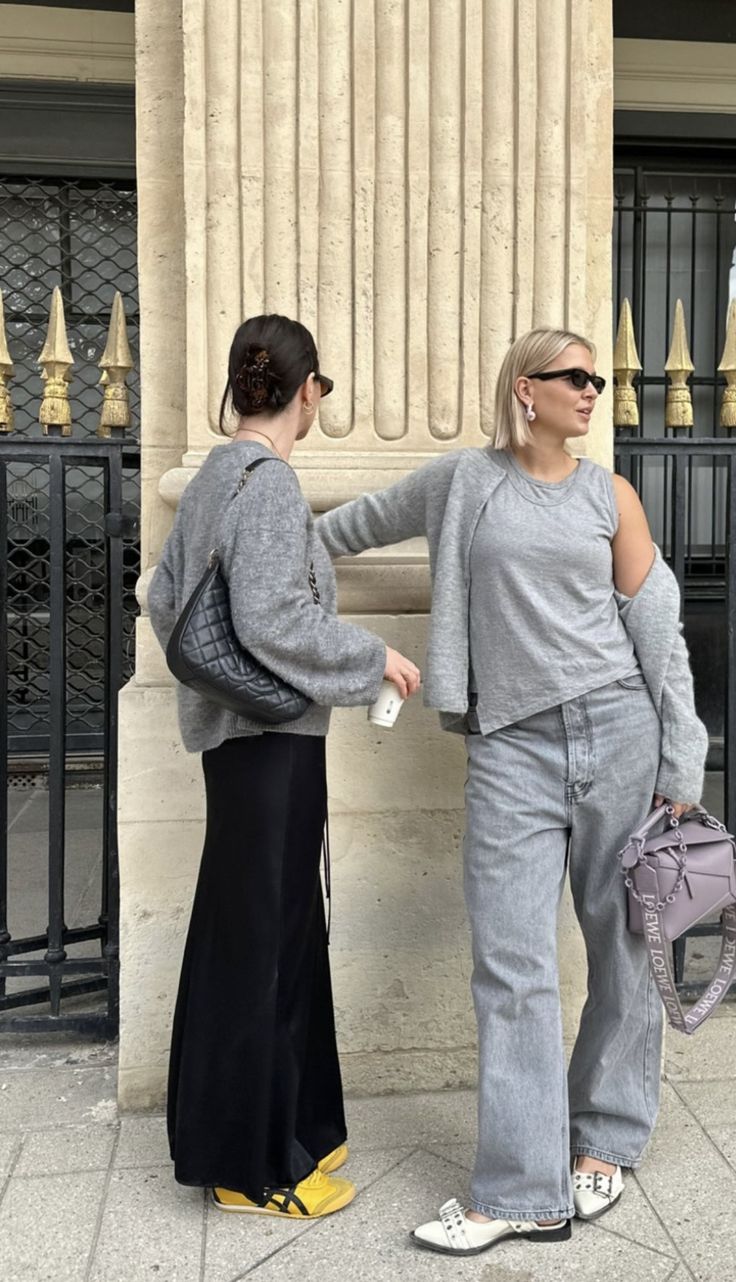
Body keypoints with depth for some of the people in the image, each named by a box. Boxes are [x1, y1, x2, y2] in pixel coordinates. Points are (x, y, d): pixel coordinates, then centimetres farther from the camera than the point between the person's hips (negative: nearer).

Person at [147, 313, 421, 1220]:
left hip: (234, 726, 9)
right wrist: (373, 657, -12)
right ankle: (251, 1165, 18)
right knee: (261, 938, 1)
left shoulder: (212, 477, 12)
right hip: (270, 733, -9)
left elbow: (164, 600, 16)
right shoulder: (270, 482, -15)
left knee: (266, 931, 17)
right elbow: (272, 621, -24)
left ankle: (277, 1132, 33)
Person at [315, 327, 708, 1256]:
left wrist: (681, 770, 3)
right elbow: (361, 522, 24)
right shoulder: (464, 481, 7)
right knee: (513, 965, -3)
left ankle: (604, 1144, 28)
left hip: (617, 729, 1)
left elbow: (658, 633, 7)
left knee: (623, 950, 9)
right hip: (514, 746, -1)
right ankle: (524, 1193, 8)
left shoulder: (610, 495, 8)